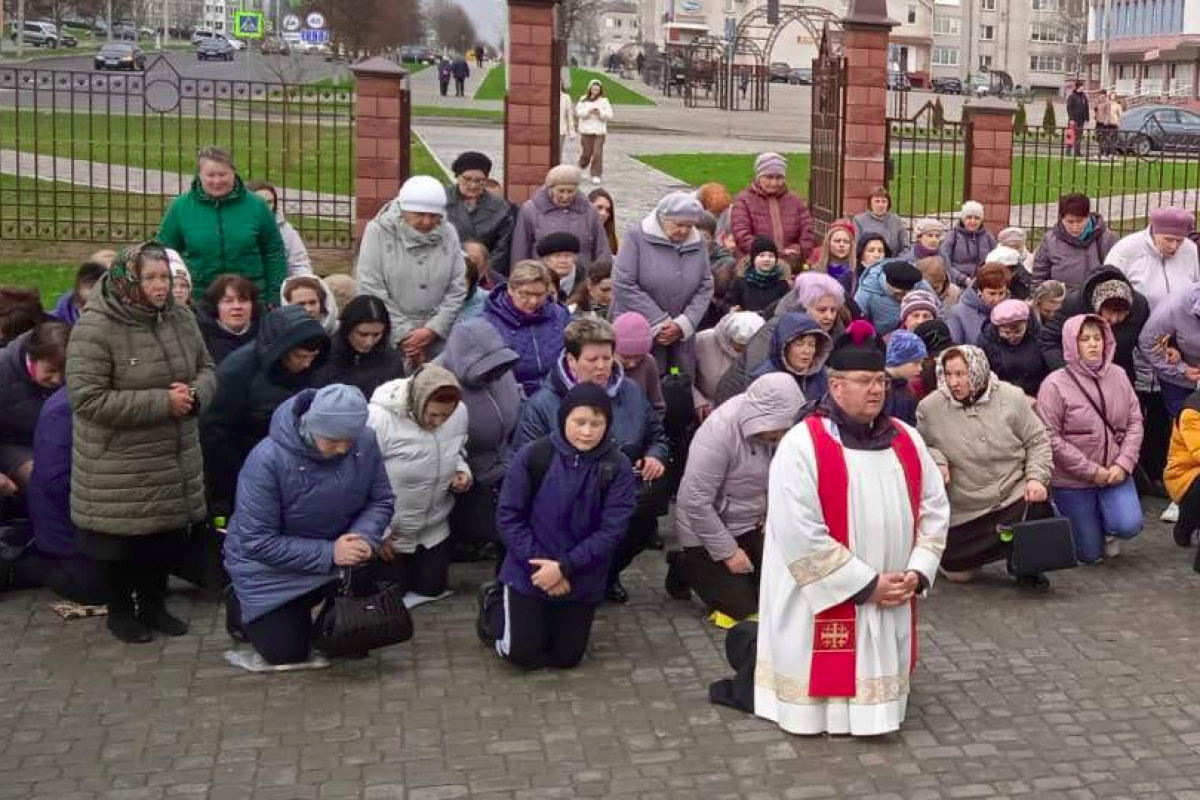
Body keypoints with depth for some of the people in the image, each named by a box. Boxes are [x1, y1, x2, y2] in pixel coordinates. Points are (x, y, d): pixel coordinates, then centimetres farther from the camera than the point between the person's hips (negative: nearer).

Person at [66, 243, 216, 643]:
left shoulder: (181, 319, 1)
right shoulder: (95, 328, -19)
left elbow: (206, 370, 12)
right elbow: (87, 398, -23)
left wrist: (194, 393, -14)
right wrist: (162, 402, -24)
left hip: (174, 460, 6)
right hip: (119, 467, -5)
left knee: (167, 534, 15)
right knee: (123, 539, 8)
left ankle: (154, 604, 35)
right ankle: (120, 610, 29)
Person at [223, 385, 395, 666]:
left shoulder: (365, 442, -19)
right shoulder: (267, 459, -32)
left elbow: (381, 501, -5)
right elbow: (258, 541, -27)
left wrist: (365, 537, -27)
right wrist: (328, 554, -34)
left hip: (337, 551, 4)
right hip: (271, 566, -4)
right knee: (287, 653, -2)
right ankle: (241, 606, 29)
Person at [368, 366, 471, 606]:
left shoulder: (459, 411, -14)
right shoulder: (378, 418, -30)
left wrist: (462, 470, -13)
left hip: (434, 529, 5)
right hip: (389, 532, -5)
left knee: (432, 589, 19)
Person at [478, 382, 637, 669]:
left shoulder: (618, 468, -15)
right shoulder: (533, 455, -16)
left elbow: (611, 531, -16)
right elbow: (508, 516, -12)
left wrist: (564, 568, -22)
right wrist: (542, 564, -18)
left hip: (581, 581, 2)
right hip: (528, 573, -1)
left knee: (566, 657, 12)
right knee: (523, 654, 4)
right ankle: (493, 602, 32)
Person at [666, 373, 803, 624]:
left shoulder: (768, 427, -12)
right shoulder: (718, 433, -31)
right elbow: (697, 504, -28)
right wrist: (728, 552, -21)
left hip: (748, 526, 6)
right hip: (706, 529, -6)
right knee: (740, 606, -4)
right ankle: (685, 565, 18)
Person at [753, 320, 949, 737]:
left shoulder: (906, 441, 5)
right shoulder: (802, 445, -16)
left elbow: (934, 509, 10)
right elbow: (801, 537, -21)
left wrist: (917, 572, -6)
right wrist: (865, 585, -17)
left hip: (891, 602, 6)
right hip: (822, 603, -6)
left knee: (877, 703, 14)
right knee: (818, 695, 0)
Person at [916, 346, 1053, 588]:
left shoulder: (1012, 397, -8)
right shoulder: (930, 407, -10)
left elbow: (1037, 441, 0)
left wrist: (1036, 478, -13)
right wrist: (936, 459, -18)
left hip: (1015, 496, 0)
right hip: (963, 512, 0)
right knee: (957, 573, 2)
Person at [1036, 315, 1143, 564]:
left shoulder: (1118, 375, -1)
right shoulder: (1055, 384, -15)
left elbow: (1134, 422, 2)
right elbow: (1051, 438, -17)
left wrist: (1124, 464, -11)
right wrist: (1092, 471, -17)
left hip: (1114, 473, 3)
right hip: (1073, 481, -3)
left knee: (1129, 526, -21)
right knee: (1090, 555, 4)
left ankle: (1106, 526, 17)